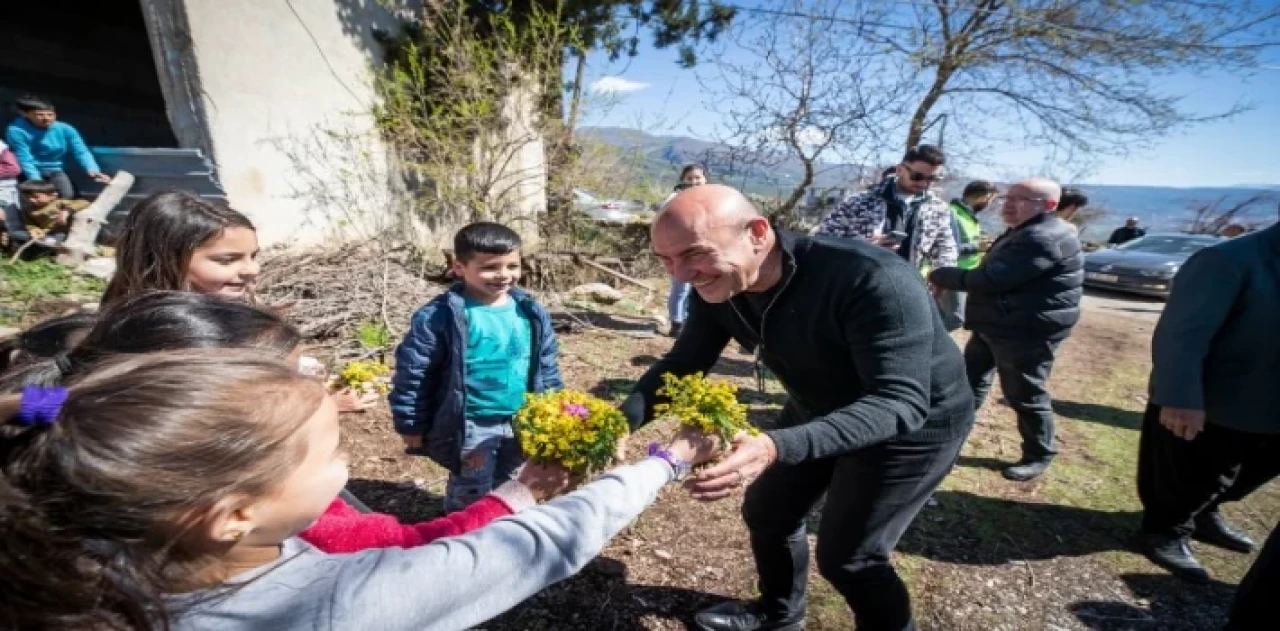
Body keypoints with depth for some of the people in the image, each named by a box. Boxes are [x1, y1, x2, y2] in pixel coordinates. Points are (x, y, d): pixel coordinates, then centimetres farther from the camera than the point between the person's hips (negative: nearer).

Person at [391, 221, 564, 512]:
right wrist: (411, 426, -8)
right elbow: (412, 373, -12)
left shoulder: (532, 312, -2)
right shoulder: (440, 316, -18)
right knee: (471, 499, 14)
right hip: (471, 427, -4)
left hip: (522, 424, 5)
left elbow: (548, 368, 8)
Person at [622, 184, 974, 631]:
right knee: (767, 511, 16)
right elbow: (682, 365, -10)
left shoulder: (872, 280, -38)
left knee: (847, 556, -1)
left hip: (915, 423, -6)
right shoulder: (716, 289, -18)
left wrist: (777, 447, -56)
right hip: (818, 410, 6)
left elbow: (901, 403, -41)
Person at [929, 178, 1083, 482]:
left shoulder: (1044, 239, -23)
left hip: (1027, 330, -11)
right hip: (996, 324, 11)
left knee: (1024, 395, 3)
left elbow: (990, 280, -28)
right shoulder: (1025, 232, 14)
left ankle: (1039, 456, 23)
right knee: (970, 380, 16)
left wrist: (940, 276, -16)